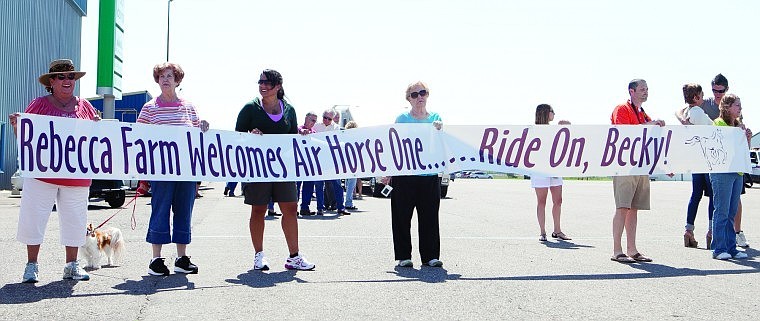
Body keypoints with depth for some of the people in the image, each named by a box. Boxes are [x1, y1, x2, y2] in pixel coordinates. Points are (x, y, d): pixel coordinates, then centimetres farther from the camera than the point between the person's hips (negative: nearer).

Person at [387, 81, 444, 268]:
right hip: (404, 175, -2)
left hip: (429, 176, 2)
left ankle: (430, 256, 13)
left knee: (430, 217, 4)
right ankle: (403, 256, 11)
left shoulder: (435, 118, 11)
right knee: (402, 217, 1)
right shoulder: (402, 119, 4)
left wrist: (438, 130, -16)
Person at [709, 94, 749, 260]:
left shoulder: (738, 125, 18)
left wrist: (747, 139, 3)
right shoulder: (718, 123, -4)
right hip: (722, 170, -7)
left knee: (731, 213, 9)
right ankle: (719, 249, -4)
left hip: (737, 171, 7)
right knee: (722, 212, -7)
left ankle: (731, 248, 12)